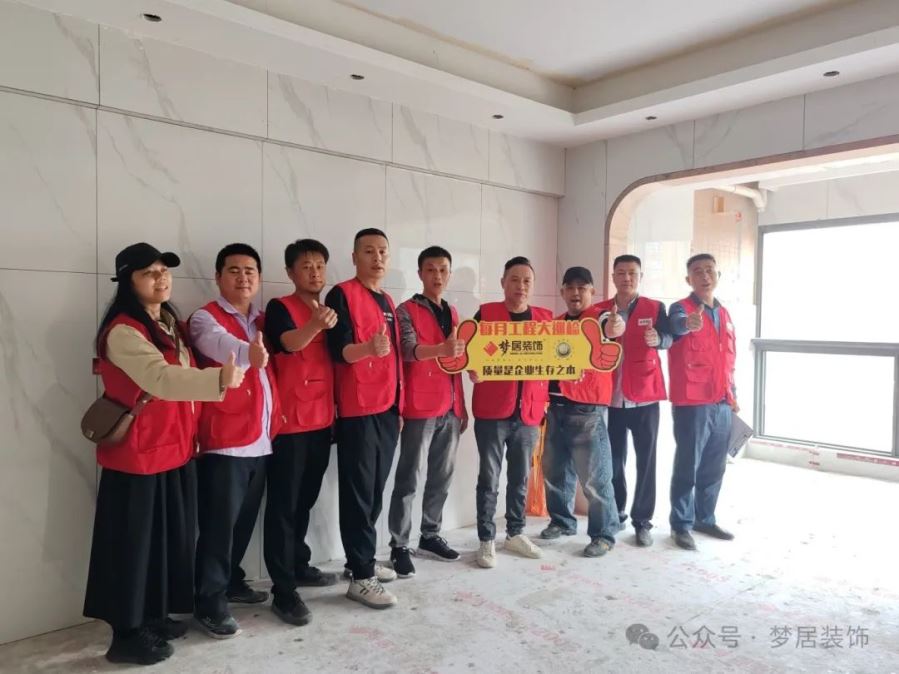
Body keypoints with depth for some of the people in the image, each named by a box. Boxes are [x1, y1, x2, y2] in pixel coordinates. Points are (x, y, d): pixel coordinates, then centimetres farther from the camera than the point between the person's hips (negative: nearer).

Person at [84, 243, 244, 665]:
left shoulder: (169, 323, 12)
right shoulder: (123, 330, -17)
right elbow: (159, 378, -33)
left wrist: (193, 434, 17)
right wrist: (219, 379, -46)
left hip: (175, 450, 9)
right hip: (137, 455, -9)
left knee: (169, 538, 16)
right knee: (134, 544, 2)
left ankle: (154, 616, 31)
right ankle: (127, 635, 15)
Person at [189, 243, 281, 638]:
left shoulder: (263, 321, 15)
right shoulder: (205, 319, -6)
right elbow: (221, 345, -29)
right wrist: (248, 353, -49)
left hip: (261, 439, 6)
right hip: (224, 441, -6)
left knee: (245, 519, 16)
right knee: (219, 523, -3)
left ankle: (232, 581, 33)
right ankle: (209, 602, 10)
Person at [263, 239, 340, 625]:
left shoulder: (329, 311, 14)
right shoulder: (280, 308, -6)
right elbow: (290, 343, -27)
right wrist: (316, 325, -46)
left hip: (321, 420, 7)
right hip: (290, 422, -7)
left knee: (306, 499, 17)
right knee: (284, 504, -2)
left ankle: (300, 565, 32)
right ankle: (284, 590, 3)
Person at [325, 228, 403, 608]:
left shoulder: (388, 302, 17)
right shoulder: (342, 295, -7)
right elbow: (339, 350, -17)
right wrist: (368, 348, -37)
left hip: (388, 409, 8)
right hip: (357, 410, -8)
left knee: (375, 491, 13)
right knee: (359, 492, -2)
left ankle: (362, 560, 25)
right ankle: (361, 577, 5)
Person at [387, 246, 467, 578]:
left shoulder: (453, 313, 16)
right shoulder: (406, 311, -4)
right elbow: (409, 350, -21)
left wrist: (462, 405, 18)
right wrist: (441, 350, -41)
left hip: (450, 409, 7)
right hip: (420, 409, -7)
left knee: (442, 477, 13)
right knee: (408, 479, -2)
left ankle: (430, 536, 26)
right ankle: (399, 546, 5)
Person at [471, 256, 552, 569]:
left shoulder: (545, 318, 10)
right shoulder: (486, 313, 0)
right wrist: (474, 371, -22)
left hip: (529, 411, 4)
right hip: (492, 410, -4)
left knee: (521, 478, 14)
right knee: (489, 479, 2)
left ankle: (515, 534, 29)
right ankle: (486, 540, 13)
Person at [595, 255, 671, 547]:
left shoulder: (655, 308, 2)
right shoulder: (600, 311, 5)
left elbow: (669, 338, -11)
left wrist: (657, 340, -34)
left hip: (644, 397, -1)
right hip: (611, 397, 2)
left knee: (646, 461, 4)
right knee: (613, 460, 10)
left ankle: (642, 521, 15)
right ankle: (616, 514, 27)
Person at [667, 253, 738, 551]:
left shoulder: (724, 314, 15)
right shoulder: (681, 308, -7)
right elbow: (676, 324, -33)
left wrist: (733, 396, 18)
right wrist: (688, 324, -56)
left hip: (722, 405, 7)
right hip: (692, 404, -6)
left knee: (714, 468, 14)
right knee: (688, 467, 0)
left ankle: (705, 519, 28)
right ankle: (681, 525, 10)